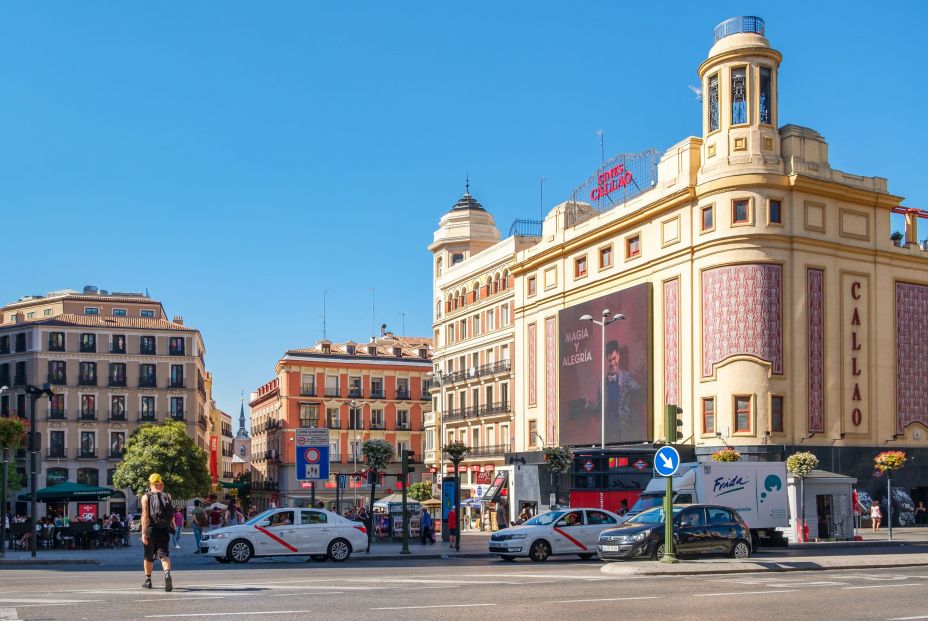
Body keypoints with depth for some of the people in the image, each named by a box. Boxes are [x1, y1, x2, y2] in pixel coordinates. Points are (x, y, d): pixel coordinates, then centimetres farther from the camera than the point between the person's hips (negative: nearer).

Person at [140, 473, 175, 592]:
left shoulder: (145, 497, -1)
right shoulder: (167, 496, 7)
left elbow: (145, 515, -11)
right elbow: (172, 515, 8)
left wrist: (144, 533, -15)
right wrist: (172, 527, 26)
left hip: (151, 529, -1)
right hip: (164, 530, 1)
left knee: (148, 556, 15)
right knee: (164, 554, -4)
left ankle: (148, 580, 25)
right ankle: (167, 573, -30)